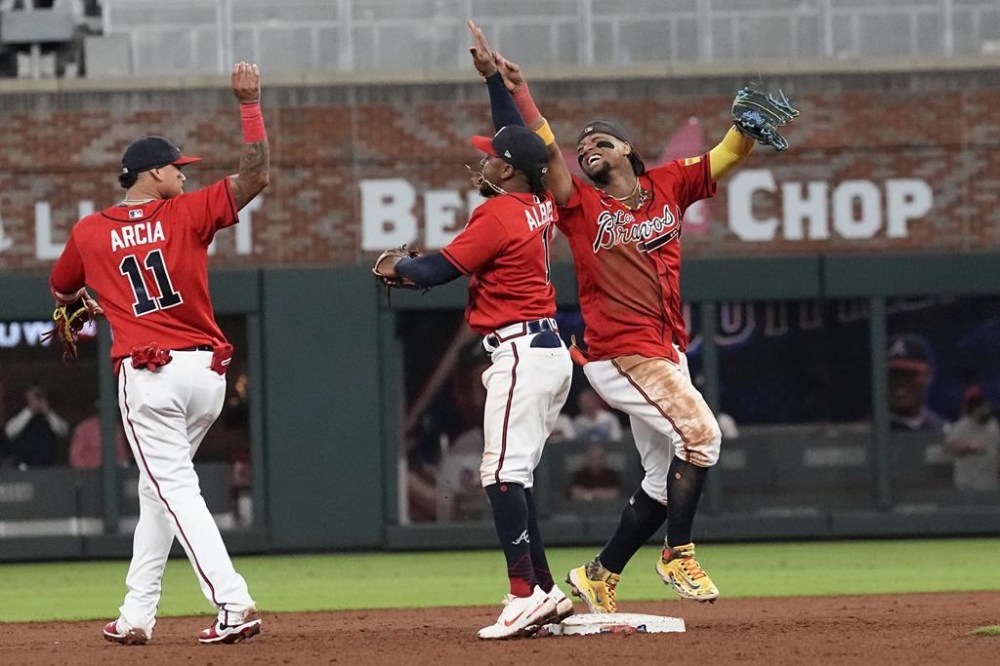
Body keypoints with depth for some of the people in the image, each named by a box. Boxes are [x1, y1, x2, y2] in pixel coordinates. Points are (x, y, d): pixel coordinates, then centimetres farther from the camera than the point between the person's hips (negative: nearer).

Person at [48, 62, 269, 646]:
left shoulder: (89, 233, 5)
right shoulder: (186, 214, 0)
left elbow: (62, 292, 25)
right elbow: (256, 173, -8)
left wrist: (90, 301, 48)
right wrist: (250, 103, -6)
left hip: (147, 376, -2)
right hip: (207, 373, 2)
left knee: (175, 489, -6)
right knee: (158, 489, 16)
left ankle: (234, 603, -22)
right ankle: (137, 615, 16)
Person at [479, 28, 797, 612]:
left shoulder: (667, 187, 12)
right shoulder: (583, 204, 1)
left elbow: (729, 154, 6)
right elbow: (547, 148, -10)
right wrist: (517, 92, -20)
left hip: (667, 353, 6)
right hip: (621, 352, -6)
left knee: (667, 481, 9)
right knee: (700, 433, -20)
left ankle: (600, 576, 18)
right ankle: (679, 556, -13)